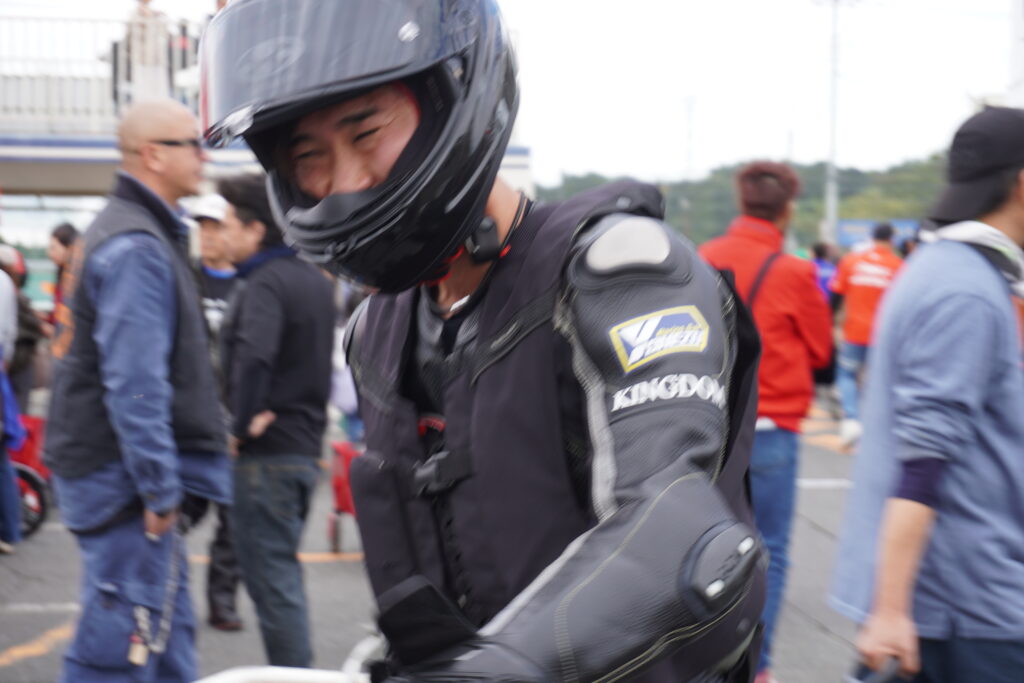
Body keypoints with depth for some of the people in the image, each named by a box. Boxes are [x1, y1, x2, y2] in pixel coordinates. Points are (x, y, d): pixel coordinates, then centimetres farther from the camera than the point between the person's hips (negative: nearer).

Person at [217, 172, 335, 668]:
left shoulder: (264, 283, -16)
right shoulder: (316, 280, 13)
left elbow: (254, 358, -31)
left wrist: (241, 426, -21)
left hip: (267, 455, -9)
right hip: (306, 447, 9)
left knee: (270, 577, -4)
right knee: (283, 573, 20)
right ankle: (297, 666, 26)